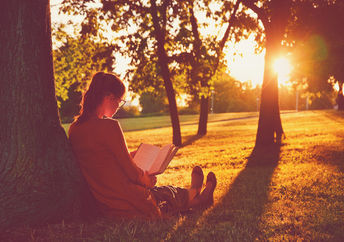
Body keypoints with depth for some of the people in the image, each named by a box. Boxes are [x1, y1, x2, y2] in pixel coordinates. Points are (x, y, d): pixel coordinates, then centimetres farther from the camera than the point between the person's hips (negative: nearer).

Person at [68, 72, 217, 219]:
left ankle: (193, 196, 52)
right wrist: (148, 180, 3)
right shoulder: (109, 126, -24)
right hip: (128, 206, -7)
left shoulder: (74, 128, 1)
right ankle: (195, 198, 51)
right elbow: (132, 173, -18)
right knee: (170, 193, 23)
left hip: (102, 206, 7)